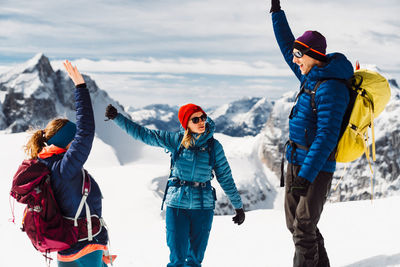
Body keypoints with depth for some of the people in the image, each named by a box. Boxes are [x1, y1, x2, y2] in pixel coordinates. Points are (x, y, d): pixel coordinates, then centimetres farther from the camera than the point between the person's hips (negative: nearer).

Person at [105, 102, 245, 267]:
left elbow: (225, 178, 8)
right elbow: (143, 134, 2)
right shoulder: (176, 140, -1)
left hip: (203, 207, 1)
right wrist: (116, 117, -4)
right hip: (176, 205, -1)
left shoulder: (214, 146, 0)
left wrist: (238, 206, 12)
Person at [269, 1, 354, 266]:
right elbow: (287, 47, 25)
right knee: (294, 222, 13)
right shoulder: (310, 77, 8)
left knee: (304, 227, -8)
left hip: (316, 164, -9)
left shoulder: (331, 88, -19)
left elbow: (326, 136, -24)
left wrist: (306, 175, -27)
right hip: (296, 160, 9)